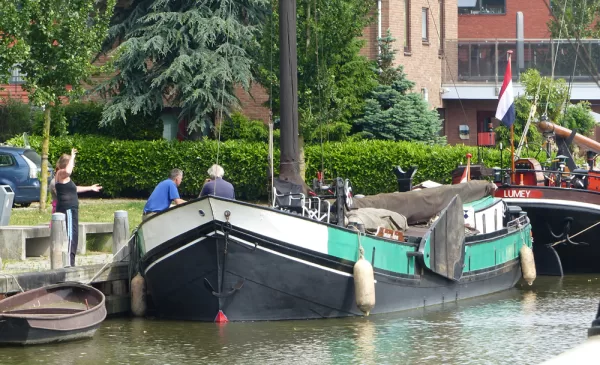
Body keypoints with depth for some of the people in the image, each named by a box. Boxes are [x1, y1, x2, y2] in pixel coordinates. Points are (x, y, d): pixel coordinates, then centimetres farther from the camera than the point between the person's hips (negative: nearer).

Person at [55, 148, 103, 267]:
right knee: (70, 235, -17)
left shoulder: (64, 176, 22)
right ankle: (69, 262, -25)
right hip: (67, 209, -11)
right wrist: (72, 157, -22)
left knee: (73, 235, 13)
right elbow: (68, 171, -35)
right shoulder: (61, 174, -9)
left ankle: (70, 262, 16)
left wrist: (90, 188, 47)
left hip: (70, 210, 11)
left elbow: (73, 188, 38)